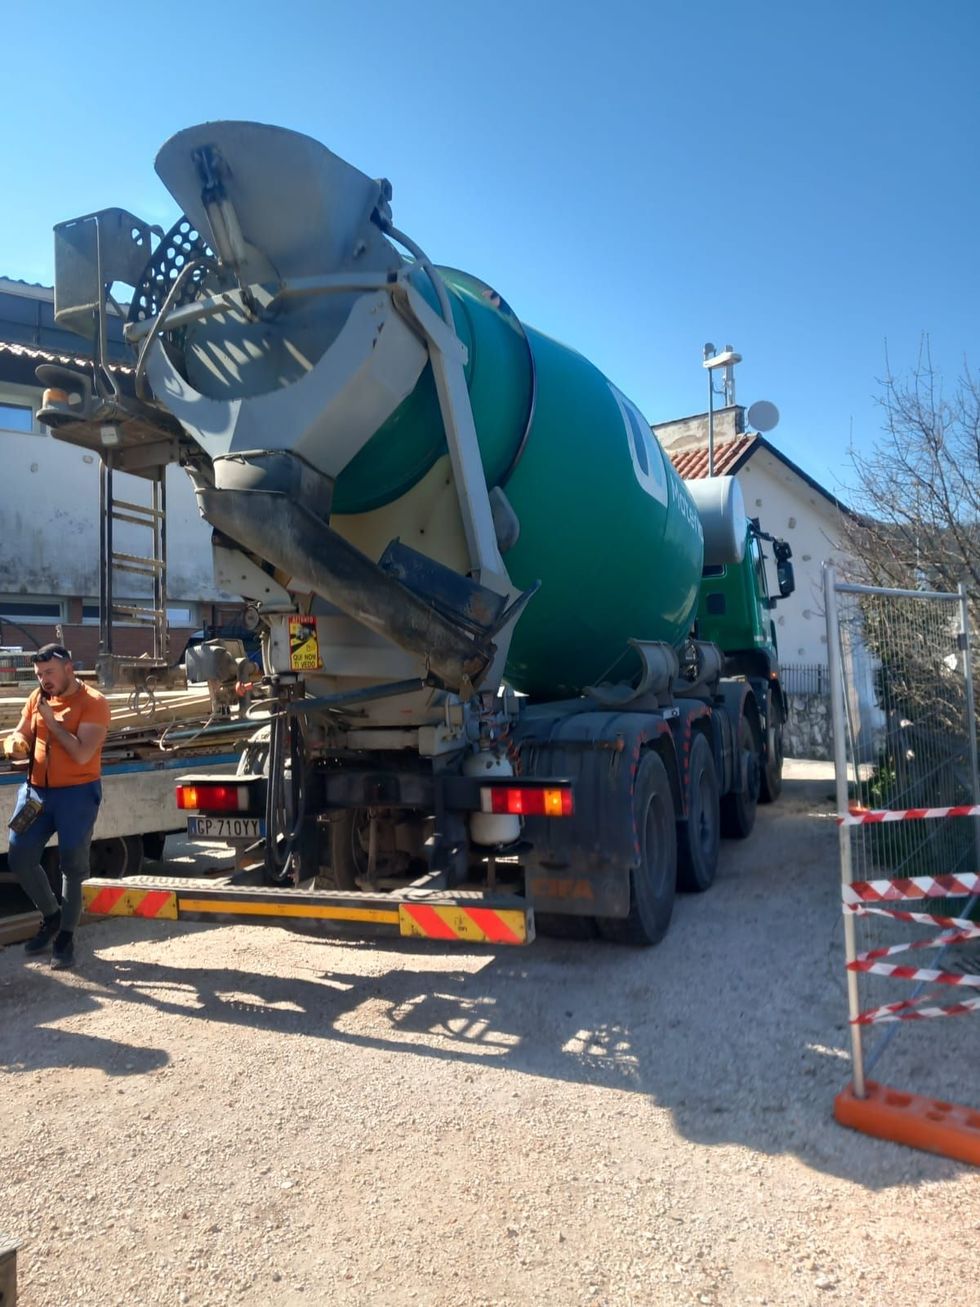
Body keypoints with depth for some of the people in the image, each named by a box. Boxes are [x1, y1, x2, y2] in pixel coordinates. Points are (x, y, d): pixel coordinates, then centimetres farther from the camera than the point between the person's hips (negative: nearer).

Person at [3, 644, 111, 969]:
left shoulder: (93, 703, -12)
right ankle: (51, 915, 27)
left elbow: (82, 754, -21)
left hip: (77, 794, -6)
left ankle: (66, 935, 17)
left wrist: (52, 721, -16)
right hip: (36, 790, 6)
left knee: (72, 866, 2)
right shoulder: (36, 698, 6)